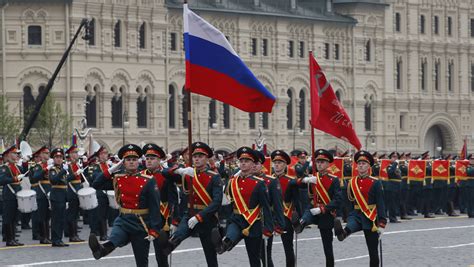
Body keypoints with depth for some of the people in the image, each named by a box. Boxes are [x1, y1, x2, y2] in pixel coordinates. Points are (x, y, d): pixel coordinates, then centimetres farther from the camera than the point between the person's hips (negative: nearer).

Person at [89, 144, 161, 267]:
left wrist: (154, 230, -16)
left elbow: (155, 207, -9)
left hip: (141, 225, -1)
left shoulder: (148, 181, -7)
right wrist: (111, 170, -3)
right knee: (114, 240, -33)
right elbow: (96, 185, 6)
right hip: (123, 221, 1)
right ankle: (101, 250, -66)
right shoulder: (117, 179, 5)